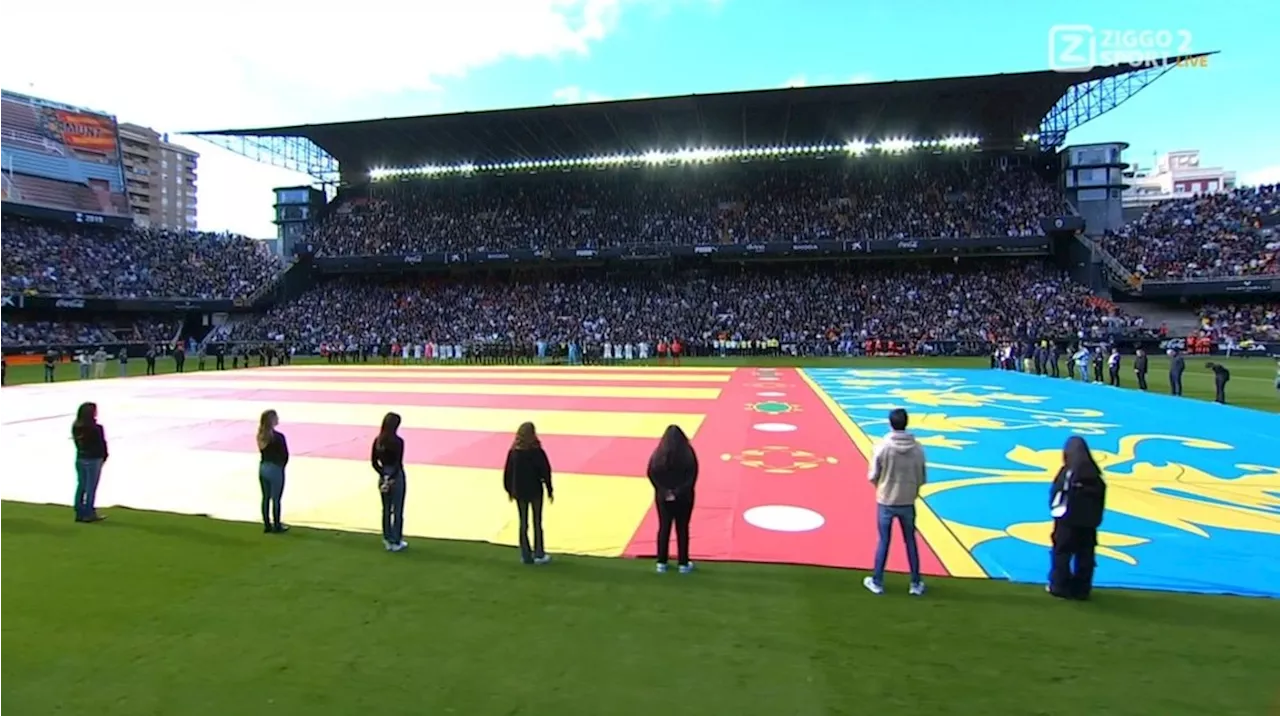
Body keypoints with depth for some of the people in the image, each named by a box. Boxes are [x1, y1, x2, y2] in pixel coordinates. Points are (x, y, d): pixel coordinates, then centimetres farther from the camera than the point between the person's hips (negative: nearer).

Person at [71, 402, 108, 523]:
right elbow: (102, 444, -13)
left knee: (81, 485, 14)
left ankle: (80, 513, 19)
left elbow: (77, 442, 7)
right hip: (93, 460, -7)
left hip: (80, 458, 7)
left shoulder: (75, 427, 1)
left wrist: (85, 453, 13)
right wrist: (105, 455, 5)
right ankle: (89, 514, 7)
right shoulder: (96, 429, -19)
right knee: (91, 487, 1)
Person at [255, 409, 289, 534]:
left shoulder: (261, 435, 1)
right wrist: (281, 466, 5)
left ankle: (267, 525, 24)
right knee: (276, 499, 5)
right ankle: (277, 526, 15)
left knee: (265, 498, 15)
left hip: (263, 468, 7)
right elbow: (285, 455, -12)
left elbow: (262, 452, 8)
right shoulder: (278, 436, -19)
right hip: (275, 469, -7)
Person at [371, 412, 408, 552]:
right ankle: (396, 542, 13)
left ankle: (387, 540, 22)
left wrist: (383, 474, -1)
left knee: (386, 510, 15)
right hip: (396, 476, -5)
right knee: (397, 510, 6)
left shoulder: (377, 440, 1)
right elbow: (398, 463, -21)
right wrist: (391, 477, -13)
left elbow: (374, 462, 1)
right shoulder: (398, 441, -17)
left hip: (384, 477, 6)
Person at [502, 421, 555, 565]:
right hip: (535, 491, -3)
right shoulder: (537, 451, -15)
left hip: (519, 492, 3)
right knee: (536, 522, 8)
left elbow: (508, 472, 1)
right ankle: (539, 554, 14)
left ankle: (526, 555, 16)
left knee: (523, 523, 11)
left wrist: (509, 490, 13)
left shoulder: (513, 452, -5)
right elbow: (545, 471, -12)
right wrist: (550, 490, -1)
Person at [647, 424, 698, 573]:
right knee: (682, 529, 10)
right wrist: (680, 492, -12)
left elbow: (652, 474, -8)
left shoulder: (659, 453, -6)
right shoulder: (688, 452, -11)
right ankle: (683, 564, 17)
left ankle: (661, 563, 18)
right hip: (684, 497, -1)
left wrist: (664, 491, -9)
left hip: (663, 497, 1)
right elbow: (693, 475, -15)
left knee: (664, 528, 12)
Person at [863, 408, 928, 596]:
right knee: (910, 542, 17)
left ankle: (877, 582, 22)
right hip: (907, 503, 2)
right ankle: (916, 583, 26)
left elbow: (872, 477, -10)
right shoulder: (917, 448, -9)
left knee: (883, 542, 12)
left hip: (885, 502, -2)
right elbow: (922, 479, -1)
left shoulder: (882, 446, -16)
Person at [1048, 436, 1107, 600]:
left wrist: (1055, 507, 1)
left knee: (1062, 552, 5)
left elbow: (1056, 492, -15)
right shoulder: (1094, 473, 5)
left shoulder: (1068, 471, -12)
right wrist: (1095, 517, 14)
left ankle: (1060, 587, 7)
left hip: (1068, 519, -5)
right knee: (1085, 556, 9)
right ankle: (1081, 589, 12)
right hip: (1088, 521, 5)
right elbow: (1100, 496, 9)